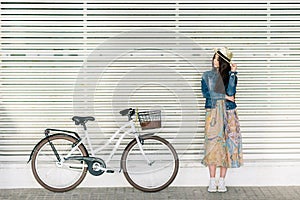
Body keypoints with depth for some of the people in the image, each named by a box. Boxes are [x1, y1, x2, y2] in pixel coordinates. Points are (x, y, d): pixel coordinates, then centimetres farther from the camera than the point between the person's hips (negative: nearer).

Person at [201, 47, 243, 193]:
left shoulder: (230, 75, 7)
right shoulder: (207, 75, 8)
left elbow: (231, 92, -10)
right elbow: (205, 93, -5)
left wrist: (232, 73, -13)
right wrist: (224, 96, -9)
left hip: (228, 113, 0)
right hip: (212, 112, 0)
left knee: (226, 144, -1)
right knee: (212, 144, -6)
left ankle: (222, 182, 5)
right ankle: (212, 182, 0)